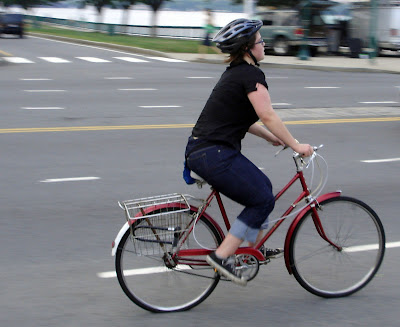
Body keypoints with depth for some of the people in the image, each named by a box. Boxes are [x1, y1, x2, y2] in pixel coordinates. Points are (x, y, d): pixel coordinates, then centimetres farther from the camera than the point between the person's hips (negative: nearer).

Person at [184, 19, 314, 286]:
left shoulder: (234, 73, 18)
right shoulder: (251, 75, -12)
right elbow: (268, 116, -16)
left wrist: (271, 137, 25)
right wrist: (295, 145, -10)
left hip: (200, 150, 10)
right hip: (214, 155, -10)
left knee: (263, 186, 20)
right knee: (263, 199, -2)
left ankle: (253, 249, 30)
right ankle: (222, 256, -3)